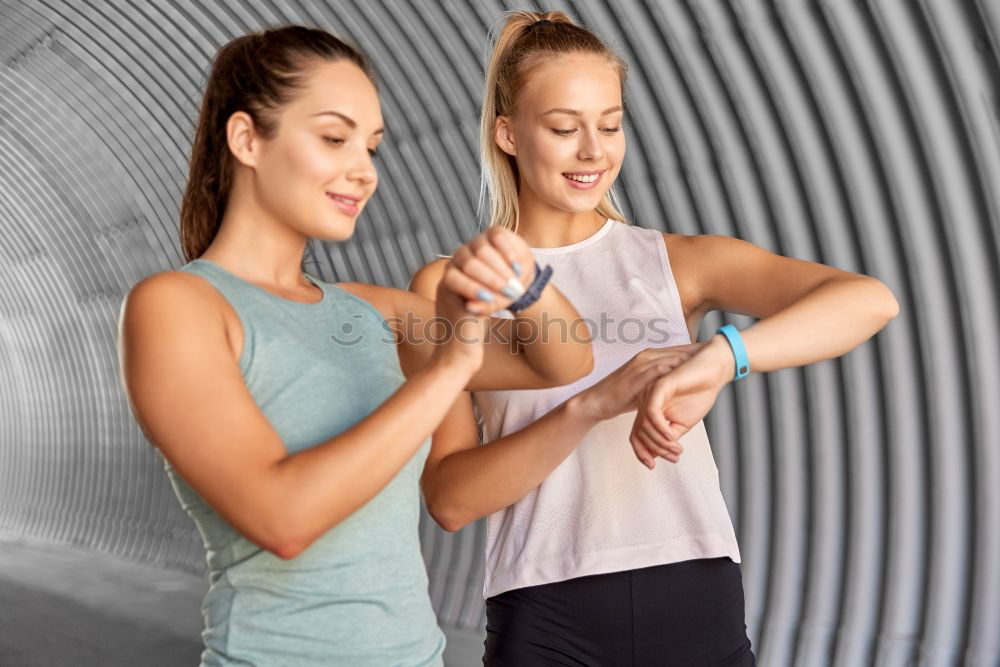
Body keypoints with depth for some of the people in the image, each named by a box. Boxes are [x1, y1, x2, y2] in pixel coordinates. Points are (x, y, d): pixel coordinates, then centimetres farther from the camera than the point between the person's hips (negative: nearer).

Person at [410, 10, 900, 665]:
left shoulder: (678, 261, 3)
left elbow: (869, 298, -12)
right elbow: (449, 499, -7)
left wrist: (719, 356, -29)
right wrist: (592, 404, -20)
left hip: (699, 607, 2)